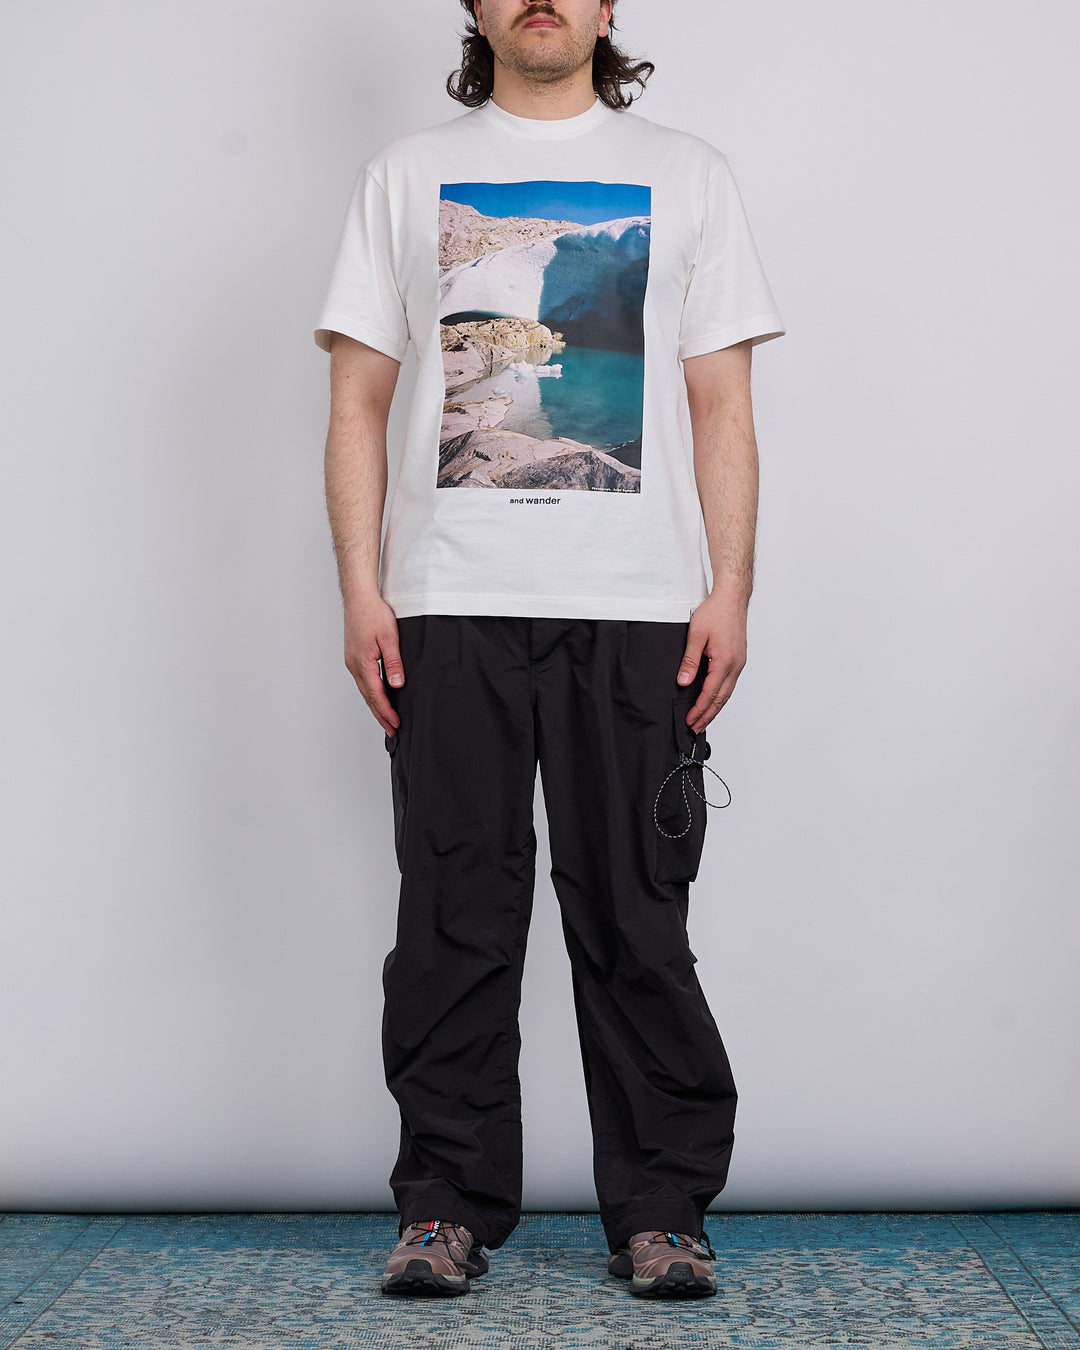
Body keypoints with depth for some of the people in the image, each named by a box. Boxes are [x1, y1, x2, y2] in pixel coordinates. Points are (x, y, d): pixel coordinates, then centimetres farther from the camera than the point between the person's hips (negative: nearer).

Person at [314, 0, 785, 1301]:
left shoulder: (686, 172, 13)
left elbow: (721, 403, 9)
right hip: (452, 604, 1)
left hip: (639, 607, 0)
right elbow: (359, 399, 10)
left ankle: (661, 1212, 10)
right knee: (454, 915, 2)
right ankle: (446, 1205, 12)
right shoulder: (407, 172, 14)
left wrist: (731, 588, -2)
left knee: (636, 920, 1)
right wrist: (362, 592, -1)